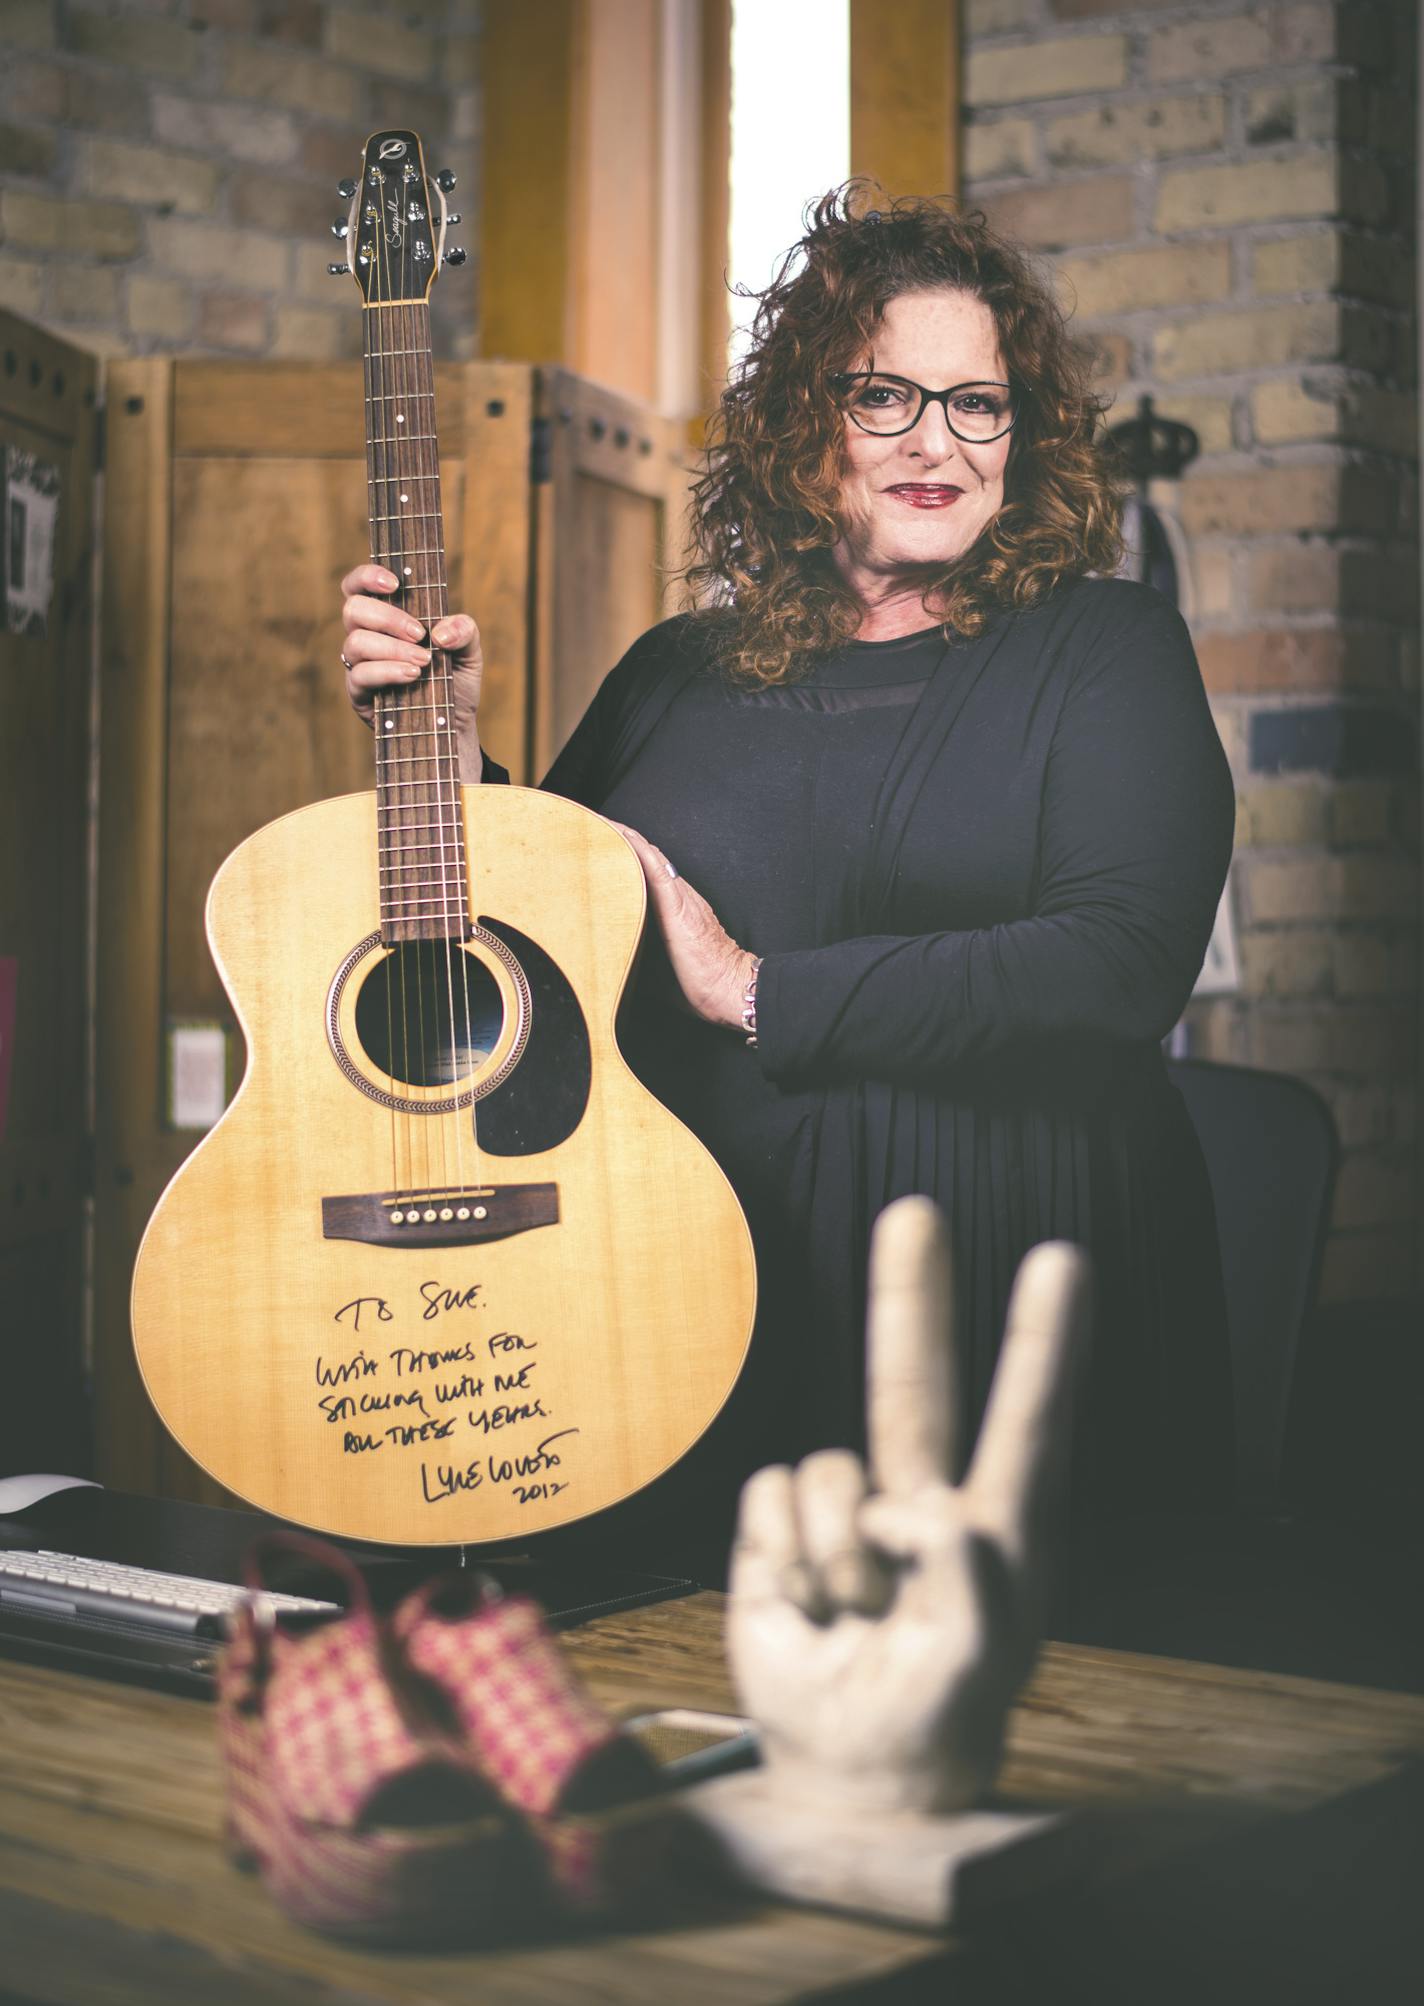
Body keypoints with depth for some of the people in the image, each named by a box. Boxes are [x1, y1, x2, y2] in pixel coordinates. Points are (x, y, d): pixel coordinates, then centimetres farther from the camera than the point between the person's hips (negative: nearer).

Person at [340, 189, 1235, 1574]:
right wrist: (450, 759, -2)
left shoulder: (1103, 649, 3)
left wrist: (761, 991, -11)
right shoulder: (677, 678, 13)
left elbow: (1123, 965, -12)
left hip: (1027, 1312, -2)